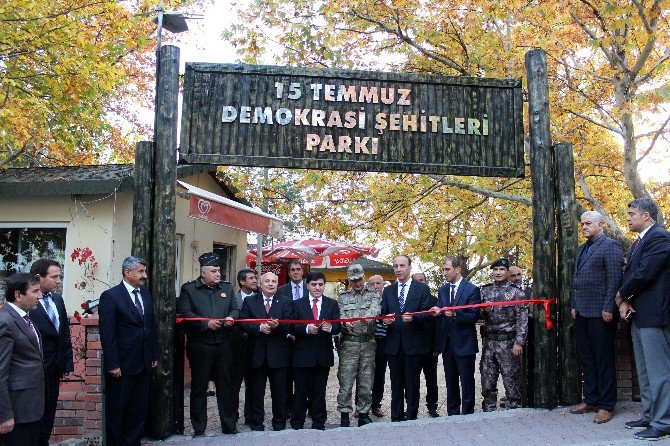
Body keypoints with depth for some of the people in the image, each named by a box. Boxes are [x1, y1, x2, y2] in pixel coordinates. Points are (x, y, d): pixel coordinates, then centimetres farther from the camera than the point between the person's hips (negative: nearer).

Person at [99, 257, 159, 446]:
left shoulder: (146, 294, 10)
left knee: (139, 409, 12)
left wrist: (154, 355, 11)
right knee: (116, 409, 7)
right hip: (122, 365, -6)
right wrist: (113, 364, -15)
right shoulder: (110, 296, -10)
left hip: (144, 364, 6)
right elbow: (107, 334, -13)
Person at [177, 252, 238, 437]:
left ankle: (229, 427, 21)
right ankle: (199, 429, 18)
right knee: (199, 387, 7)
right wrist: (206, 323, -18)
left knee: (226, 386, 10)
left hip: (224, 345, 3)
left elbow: (235, 309, 15)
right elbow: (184, 313, -10)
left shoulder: (227, 288, 12)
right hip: (200, 345, -3)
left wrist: (231, 317, -8)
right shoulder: (188, 289, -1)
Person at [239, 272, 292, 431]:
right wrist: (259, 327, -19)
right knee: (257, 392, 9)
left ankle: (279, 424, 22)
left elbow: (289, 324, -6)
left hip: (278, 354, 0)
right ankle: (256, 423, 21)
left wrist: (277, 325, -26)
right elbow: (243, 322, -4)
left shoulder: (286, 302, 5)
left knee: (279, 392, 8)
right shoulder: (249, 301, 7)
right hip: (257, 353, 0)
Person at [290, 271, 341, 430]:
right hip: (302, 355, -1)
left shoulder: (332, 304, 7)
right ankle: (297, 425, 17)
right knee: (301, 392, 6)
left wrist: (330, 328, -26)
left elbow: (337, 326, -4)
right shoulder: (297, 304, 3)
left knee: (319, 392, 11)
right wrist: (307, 328, -24)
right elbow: (293, 327, -6)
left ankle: (319, 424, 21)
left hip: (323, 355, 1)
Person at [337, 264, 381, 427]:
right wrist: (345, 323, -25)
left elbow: (376, 308, -12)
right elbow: (340, 316, 0)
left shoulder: (373, 294, 8)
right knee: (346, 381, -1)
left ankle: (364, 414, 18)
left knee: (366, 381, 7)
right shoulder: (343, 297, 10)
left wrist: (369, 316, -36)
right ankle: (344, 416, 8)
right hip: (348, 343, 0)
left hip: (368, 343, 1)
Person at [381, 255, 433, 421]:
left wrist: (413, 318, -23)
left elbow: (428, 314, -6)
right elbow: (383, 313, 11)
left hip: (414, 344, -3)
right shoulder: (388, 290, 12)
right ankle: (396, 419, 20)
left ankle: (412, 418, 13)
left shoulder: (422, 288, 0)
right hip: (393, 344, 4)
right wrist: (385, 319, -11)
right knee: (396, 384, 11)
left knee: (412, 384, 3)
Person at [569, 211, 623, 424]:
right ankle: (591, 400, 22)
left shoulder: (610, 246, -6)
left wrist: (608, 308, -18)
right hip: (582, 312, 8)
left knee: (604, 359, -1)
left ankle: (606, 406, 7)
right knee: (586, 358, 12)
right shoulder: (581, 250, 19)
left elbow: (615, 279, -13)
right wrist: (574, 305, 14)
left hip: (600, 313, -8)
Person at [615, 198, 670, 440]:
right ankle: (650, 416, 26)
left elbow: (644, 273, -20)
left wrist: (621, 296, -6)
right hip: (637, 315, 10)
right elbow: (630, 274, 14)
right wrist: (624, 301, -2)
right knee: (645, 371, 16)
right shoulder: (639, 242, 18)